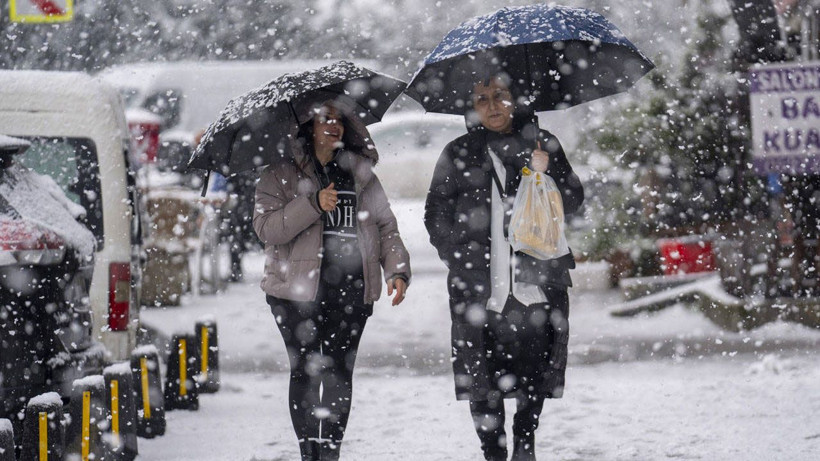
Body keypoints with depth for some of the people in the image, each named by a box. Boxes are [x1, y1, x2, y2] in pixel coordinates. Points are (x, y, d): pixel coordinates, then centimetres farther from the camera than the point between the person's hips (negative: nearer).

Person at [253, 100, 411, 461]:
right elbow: (266, 227, -9)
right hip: (299, 290, -3)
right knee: (306, 371, -2)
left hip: (352, 290, 3)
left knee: (340, 373, 3)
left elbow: (385, 226, 16)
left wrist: (397, 269, 1)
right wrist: (314, 204, -20)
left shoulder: (361, 174, 14)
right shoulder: (280, 174, 3)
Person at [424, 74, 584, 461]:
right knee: (482, 382, -4)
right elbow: (436, 214, 13)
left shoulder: (542, 143, 12)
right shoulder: (459, 154, 10)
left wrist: (546, 173, -9)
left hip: (537, 281, 0)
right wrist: (457, 255, 1)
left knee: (536, 371, -1)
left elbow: (574, 200, 10)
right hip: (478, 286, 0)